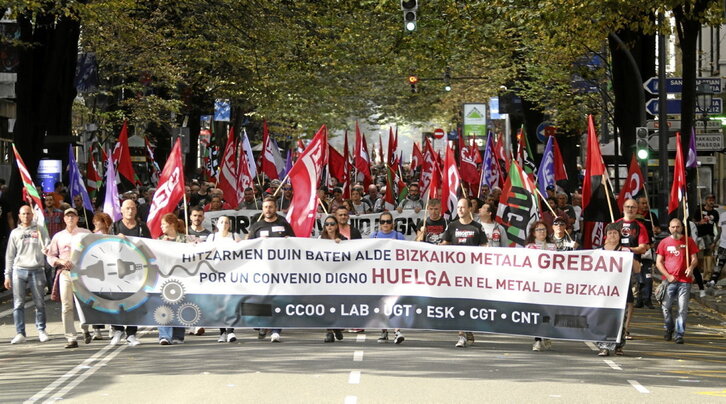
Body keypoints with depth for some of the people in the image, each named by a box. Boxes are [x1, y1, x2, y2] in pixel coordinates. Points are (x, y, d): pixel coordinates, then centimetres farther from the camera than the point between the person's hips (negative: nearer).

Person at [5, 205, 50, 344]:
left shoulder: (40, 230, 8)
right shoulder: (15, 233, 12)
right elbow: (10, 255, 12)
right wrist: (7, 275, 7)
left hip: (37, 270, -1)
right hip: (19, 270, 1)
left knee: (40, 303, 2)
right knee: (18, 304, -3)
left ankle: (41, 331, 12)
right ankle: (20, 333, -1)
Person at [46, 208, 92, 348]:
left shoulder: (86, 234, 11)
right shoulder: (58, 236, 16)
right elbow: (51, 256, 14)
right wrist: (61, 261, -5)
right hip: (65, 273, 2)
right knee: (66, 306, -5)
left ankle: (85, 329, 18)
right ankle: (71, 338, -4)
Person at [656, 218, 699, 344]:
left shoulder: (689, 241, 7)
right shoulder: (664, 243, 7)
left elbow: (695, 259, 7)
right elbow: (658, 263, 6)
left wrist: (691, 267, -16)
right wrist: (668, 276, -6)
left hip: (685, 281, -1)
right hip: (669, 280, 1)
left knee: (683, 309, -6)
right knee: (666, 306, 4)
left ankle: (679, 334, -1)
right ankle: (669, 329, 26)